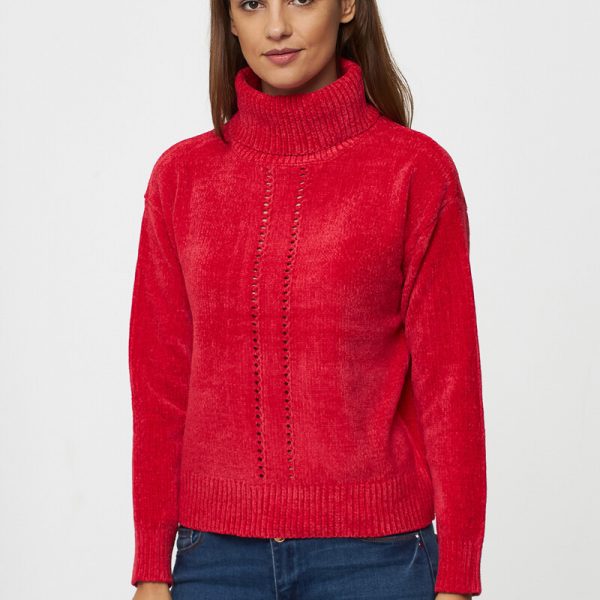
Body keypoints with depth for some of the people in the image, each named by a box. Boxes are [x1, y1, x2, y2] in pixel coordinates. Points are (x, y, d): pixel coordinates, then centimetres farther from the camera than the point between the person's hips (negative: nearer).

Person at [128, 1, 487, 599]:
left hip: (373, 551, -2)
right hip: (216, 550, 2)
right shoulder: (182, 174, 4)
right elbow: (159, 385, 5)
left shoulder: (415, 170, -4)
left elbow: (449, 381, -3)